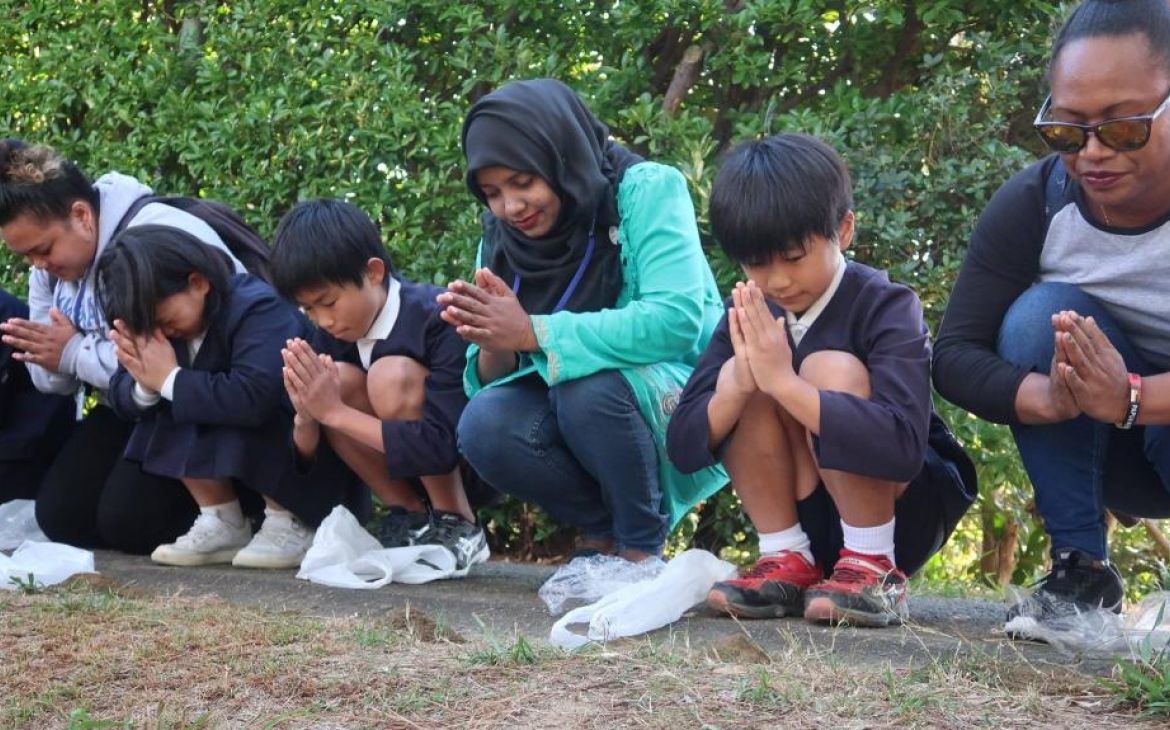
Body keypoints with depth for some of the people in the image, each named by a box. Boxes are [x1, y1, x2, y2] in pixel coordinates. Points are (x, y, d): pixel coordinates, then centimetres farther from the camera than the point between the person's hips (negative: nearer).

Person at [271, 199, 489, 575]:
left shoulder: (438, 319, -26)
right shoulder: (332, 332, -6)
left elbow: (442, 446, -35)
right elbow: (308, 457, -1)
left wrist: (335, 412, -34)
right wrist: (306, 415, -25)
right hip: (408, 470, 6)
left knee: (391, 375, -29)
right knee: (337, 381, -17)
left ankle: (459, 528, -14)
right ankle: (410, 518, -5)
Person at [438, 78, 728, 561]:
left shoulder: (647, 189, -16)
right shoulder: (501, 233, 1)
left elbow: (677, 318, -31)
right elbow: (488, 380, -3)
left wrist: (532, 332, -33)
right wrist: (493, 343, -27)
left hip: (682, 399, -5)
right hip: (568, 406, 5)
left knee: (586, 387, -34)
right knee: (484, 426, -24)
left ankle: (643, 545, -10)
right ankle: (602, 530, 1)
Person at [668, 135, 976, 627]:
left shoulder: (885, 306, -19)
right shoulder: (750, 314, -3)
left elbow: (902, 445, -37)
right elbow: (684, 446, -10)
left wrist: (784, 382, -40)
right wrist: (738, 384, -30)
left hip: (907, 511, -5)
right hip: (813, 520, 5)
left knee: (831, 370, -28)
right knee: (738, 379, -17)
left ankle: (874, 570, -17)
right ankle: (789, 563, -9)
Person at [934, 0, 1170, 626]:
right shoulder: (1033, 206, -17)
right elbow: (955, 355, -20)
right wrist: (1051, 399, -39)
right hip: (1115, 450, 3)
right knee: (1038, 314, -24)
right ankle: (1081, 569, -16)